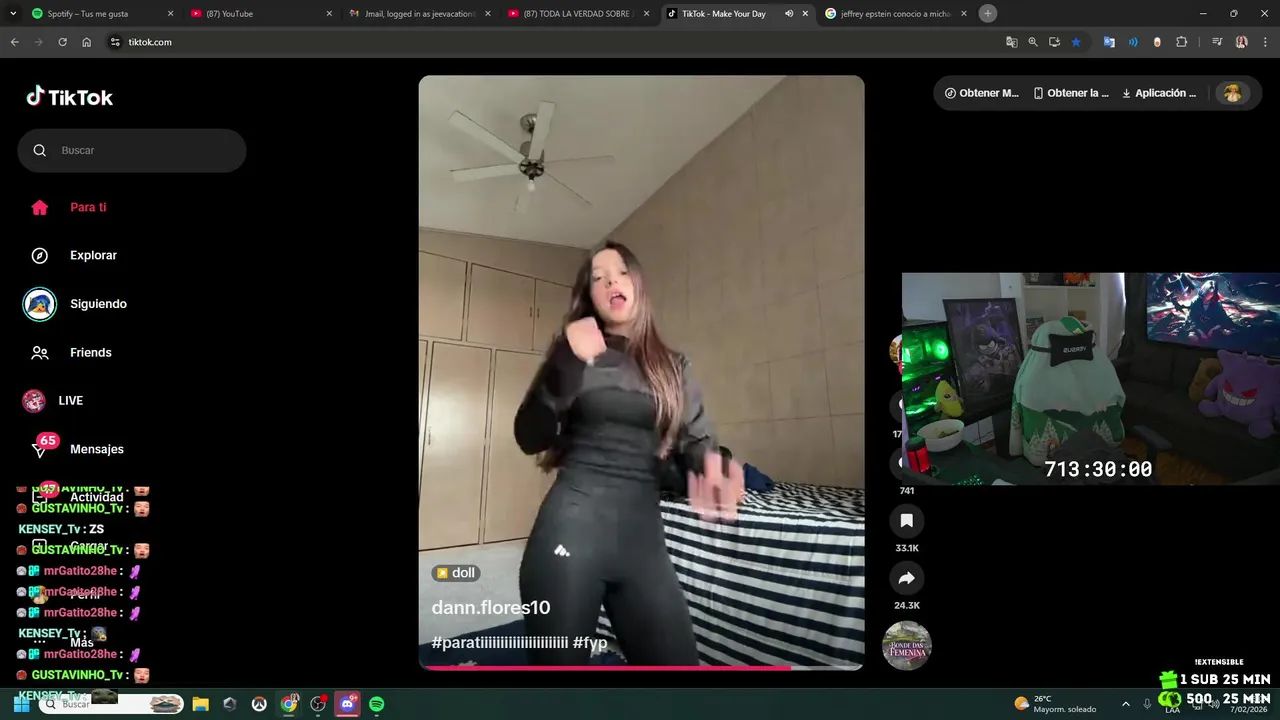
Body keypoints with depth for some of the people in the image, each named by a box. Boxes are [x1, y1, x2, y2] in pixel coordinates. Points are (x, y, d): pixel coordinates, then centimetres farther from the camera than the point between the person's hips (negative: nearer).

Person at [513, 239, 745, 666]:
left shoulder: (672, 366, 15)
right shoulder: (573, 354, 8)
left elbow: (696, 438, 4)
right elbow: (530, 439, -1)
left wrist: (713, 463, -21)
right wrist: (569, 364, -14)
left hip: (644, 532, 3)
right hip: (572, 526, -2)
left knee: (677, 662, 0)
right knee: (559, 663, 4)